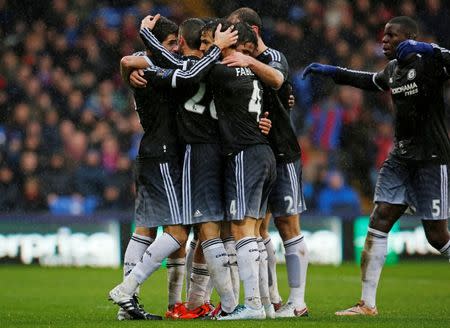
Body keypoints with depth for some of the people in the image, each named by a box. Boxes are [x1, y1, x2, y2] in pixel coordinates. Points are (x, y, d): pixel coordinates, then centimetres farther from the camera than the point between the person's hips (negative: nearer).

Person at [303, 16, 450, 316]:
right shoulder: (393, 70, 13)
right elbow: (369, 81, 34)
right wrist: (333, 72, 34)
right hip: (401, 156, 8)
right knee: (378, 223, -2)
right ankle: (367, 304, 0)